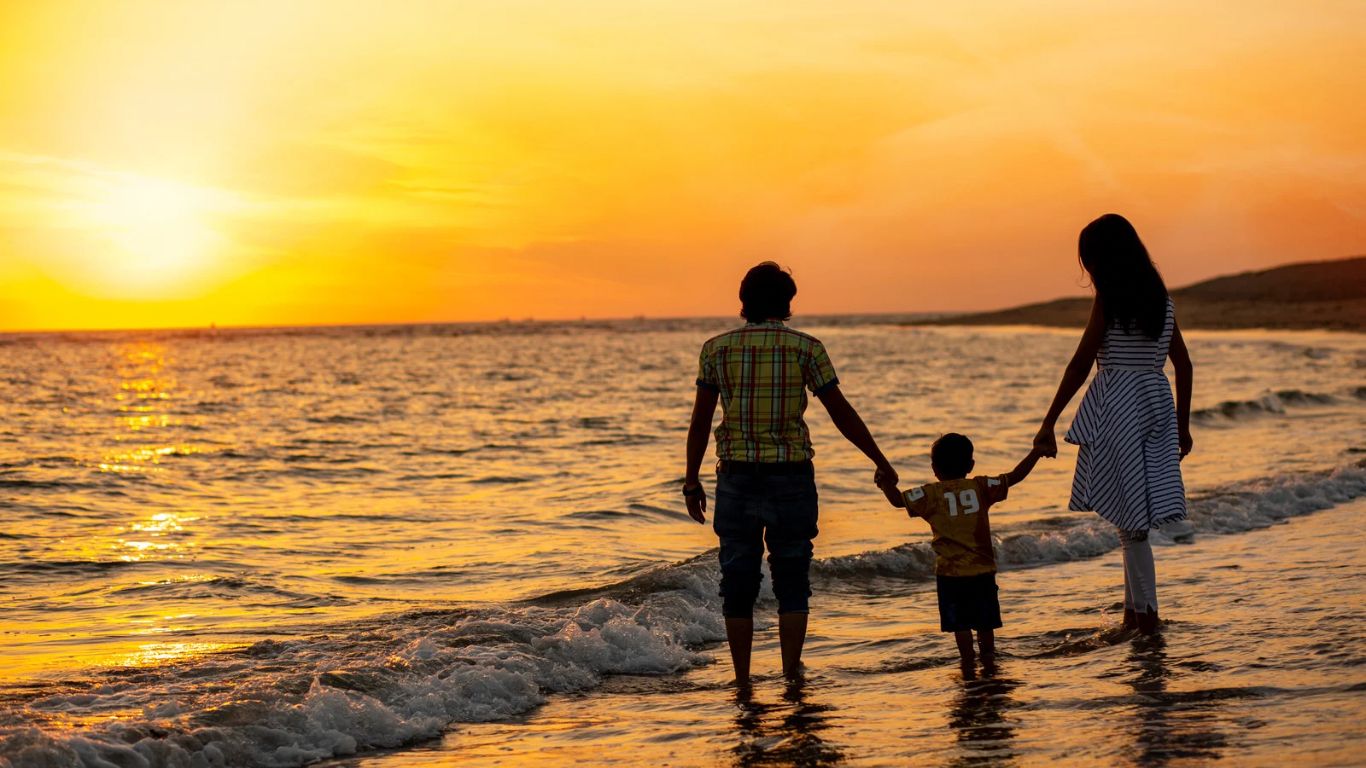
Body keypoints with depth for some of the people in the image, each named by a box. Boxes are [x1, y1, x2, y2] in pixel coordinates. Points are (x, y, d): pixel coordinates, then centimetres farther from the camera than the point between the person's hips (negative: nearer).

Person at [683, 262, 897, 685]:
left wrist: (691, 480, 12)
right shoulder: (805, 347, -3)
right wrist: (882, 464, 8)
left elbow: (700, 420, 3)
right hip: (791, 476, -1)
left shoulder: (716, 348, 1)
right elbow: (843, 415, -2)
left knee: (738, 581, 9)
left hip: (737, 477, 1)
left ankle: (742, 681, 12)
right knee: (792, 579, 9)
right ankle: (792, 679, 7)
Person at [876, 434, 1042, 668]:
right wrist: (1036, 452, 12)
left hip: (950, 572, -2)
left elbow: (898, 500, -11)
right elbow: (1014, 477, 4)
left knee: (960, 624, 3)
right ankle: (988, 662, 15)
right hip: (983, 569, 2)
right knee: (985, 622, 13)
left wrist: (886, 483, 4)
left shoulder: (931, 494, -5)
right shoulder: (981, 487, 1)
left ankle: (967, 665, 3)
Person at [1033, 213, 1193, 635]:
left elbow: (1081, 364, -11)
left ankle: (1147, 616, 0)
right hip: (1156, 405, 7)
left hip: (1116, 405, -7)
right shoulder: (1160, 299, 12)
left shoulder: (1110, 299, -9)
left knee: (1130, 519, -2)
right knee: (1134, 515, 13)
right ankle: (1132, 614, 16)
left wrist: (1049, 424, -8)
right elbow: (1183, 365, 16)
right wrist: (1182, 425, 23)